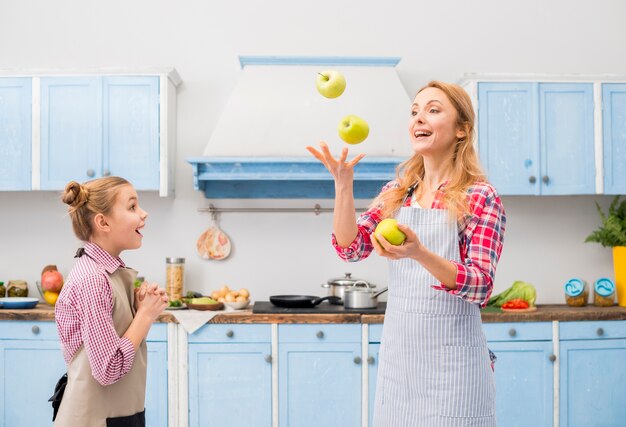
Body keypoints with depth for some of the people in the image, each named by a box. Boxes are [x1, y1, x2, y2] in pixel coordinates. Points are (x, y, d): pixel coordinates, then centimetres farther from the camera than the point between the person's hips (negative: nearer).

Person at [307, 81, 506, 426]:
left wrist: (419, 253, -34)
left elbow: (482, 287, -17)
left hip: (450, 356, -4)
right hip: (396, 350, 5)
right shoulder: (396, 192, 6)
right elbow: (351, 248, -2)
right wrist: (343, 185, -18)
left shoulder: (482, 197, -10)